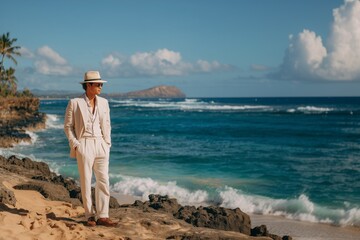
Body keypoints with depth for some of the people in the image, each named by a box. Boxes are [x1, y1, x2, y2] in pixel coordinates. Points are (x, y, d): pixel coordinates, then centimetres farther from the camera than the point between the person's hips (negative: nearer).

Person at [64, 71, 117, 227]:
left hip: (101, 145, 4)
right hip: (84, 145, -4)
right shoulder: (75, 103, -3)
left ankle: (102, 216, 5)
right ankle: (90, 216, 11)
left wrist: (107, 144, 8)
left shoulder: (103, 102, 9)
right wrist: (75, 145, -7)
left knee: (103, 181, 0)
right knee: (86, 182, 1)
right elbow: (68, 126, 1)